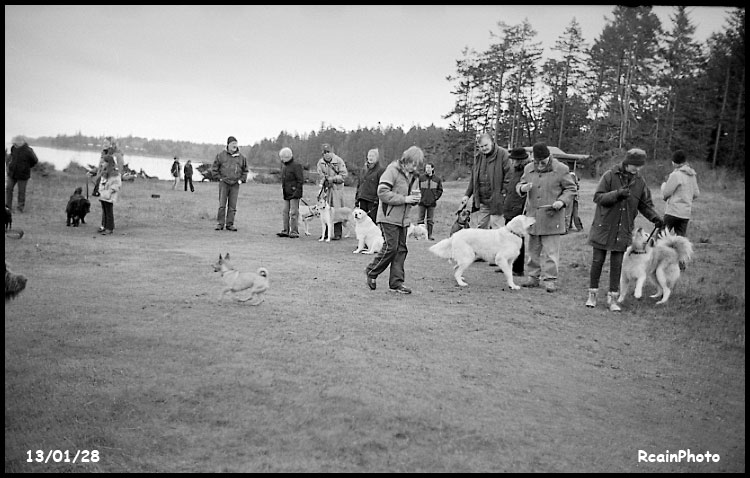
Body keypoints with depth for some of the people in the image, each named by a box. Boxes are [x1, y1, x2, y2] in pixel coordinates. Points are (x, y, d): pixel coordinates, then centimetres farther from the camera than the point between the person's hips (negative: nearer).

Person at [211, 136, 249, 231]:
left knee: (232, 206, 3)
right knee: (222, 205, -4)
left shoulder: (241, 157, 7)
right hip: (224, 183, -2)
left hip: (235, 185, 2)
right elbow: (214, 168, 8)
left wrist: (242, 179, 7)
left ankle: (230, 224, 9)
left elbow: (245, 170, 18)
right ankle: (220, 223, 3)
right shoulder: (221, 155, 1)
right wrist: (219, 178, 1)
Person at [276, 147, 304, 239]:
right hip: (286, 193, 8)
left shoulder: (296, 166, -11)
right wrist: (282, 187, 15)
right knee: (285, 212, 9)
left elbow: (301, 180, -13)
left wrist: (296, 191, -18)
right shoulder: (283, 165, 13)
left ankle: (294, 232, 0)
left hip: (294, 193, -8)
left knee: (293, 213, -5)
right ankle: (285, 231, 14)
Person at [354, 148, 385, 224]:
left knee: (373, 222, -6)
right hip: (362, 201, 6)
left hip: (373, 201, -6)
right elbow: (358, 186, 22)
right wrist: (356, 200, 16)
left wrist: (377, 201, -15)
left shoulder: (381, 170, -3)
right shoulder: (364, 170, 18)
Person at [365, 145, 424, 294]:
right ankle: (371, 272, 12)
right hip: (389, 217, -7)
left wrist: (414, 200, 1)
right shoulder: (392, 170, -11)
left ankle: (396, 283, 10)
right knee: (390, 247, -9)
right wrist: (404, 199, -20)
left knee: (401, 250, 5)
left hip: (403, 219, 7)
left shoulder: (413, 176, 13)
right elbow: (382, 193, -19)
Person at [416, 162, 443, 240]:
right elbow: (417, 188, 9)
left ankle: (429, 234, 10)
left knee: (430, 220, 4)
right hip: (422, 202, -1)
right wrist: (419, 196, 0)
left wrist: (435, 197, 2)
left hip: (432, 202, 1)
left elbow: (440, 190, 11)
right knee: (420, 219, 2)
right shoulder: (421, 178, 1)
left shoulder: (437, 179, 4)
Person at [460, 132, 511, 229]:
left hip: (496, 200, -6)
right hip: (482, 201, 6)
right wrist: (467, 195, 13)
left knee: (495, 228, -4)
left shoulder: (503, 154, -6)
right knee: (481, 227, 11)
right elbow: (473, 179, 20)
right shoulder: (478, 157, 14)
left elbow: (509, 176, -9)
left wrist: (504, 193, -14)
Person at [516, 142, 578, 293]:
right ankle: (533, 277, 22)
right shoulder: (528, 168, 8)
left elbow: (570, 189, 1)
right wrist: (522, 188, -7)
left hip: (551, 218, -4)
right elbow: (519, 185, 17)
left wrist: (562, 201, -15)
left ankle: (550, 279, 4)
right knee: (533, 249, 12)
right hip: (532, 216, 5)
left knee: (550, 251, -3)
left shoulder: (561, 170, -4)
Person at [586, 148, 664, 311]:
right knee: (598, 261, 5)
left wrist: (654, 218, -8)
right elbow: (598, 197, -13)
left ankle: (612, 298, 13)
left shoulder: (640, 182, 3)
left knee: (617, 264, 5)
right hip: (603, 227, -3)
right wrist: (617, 194, -27)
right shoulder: (610, 176, -9)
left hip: (623, 230, 3)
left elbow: (645, 204, 9)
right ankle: (592, 294, 17)